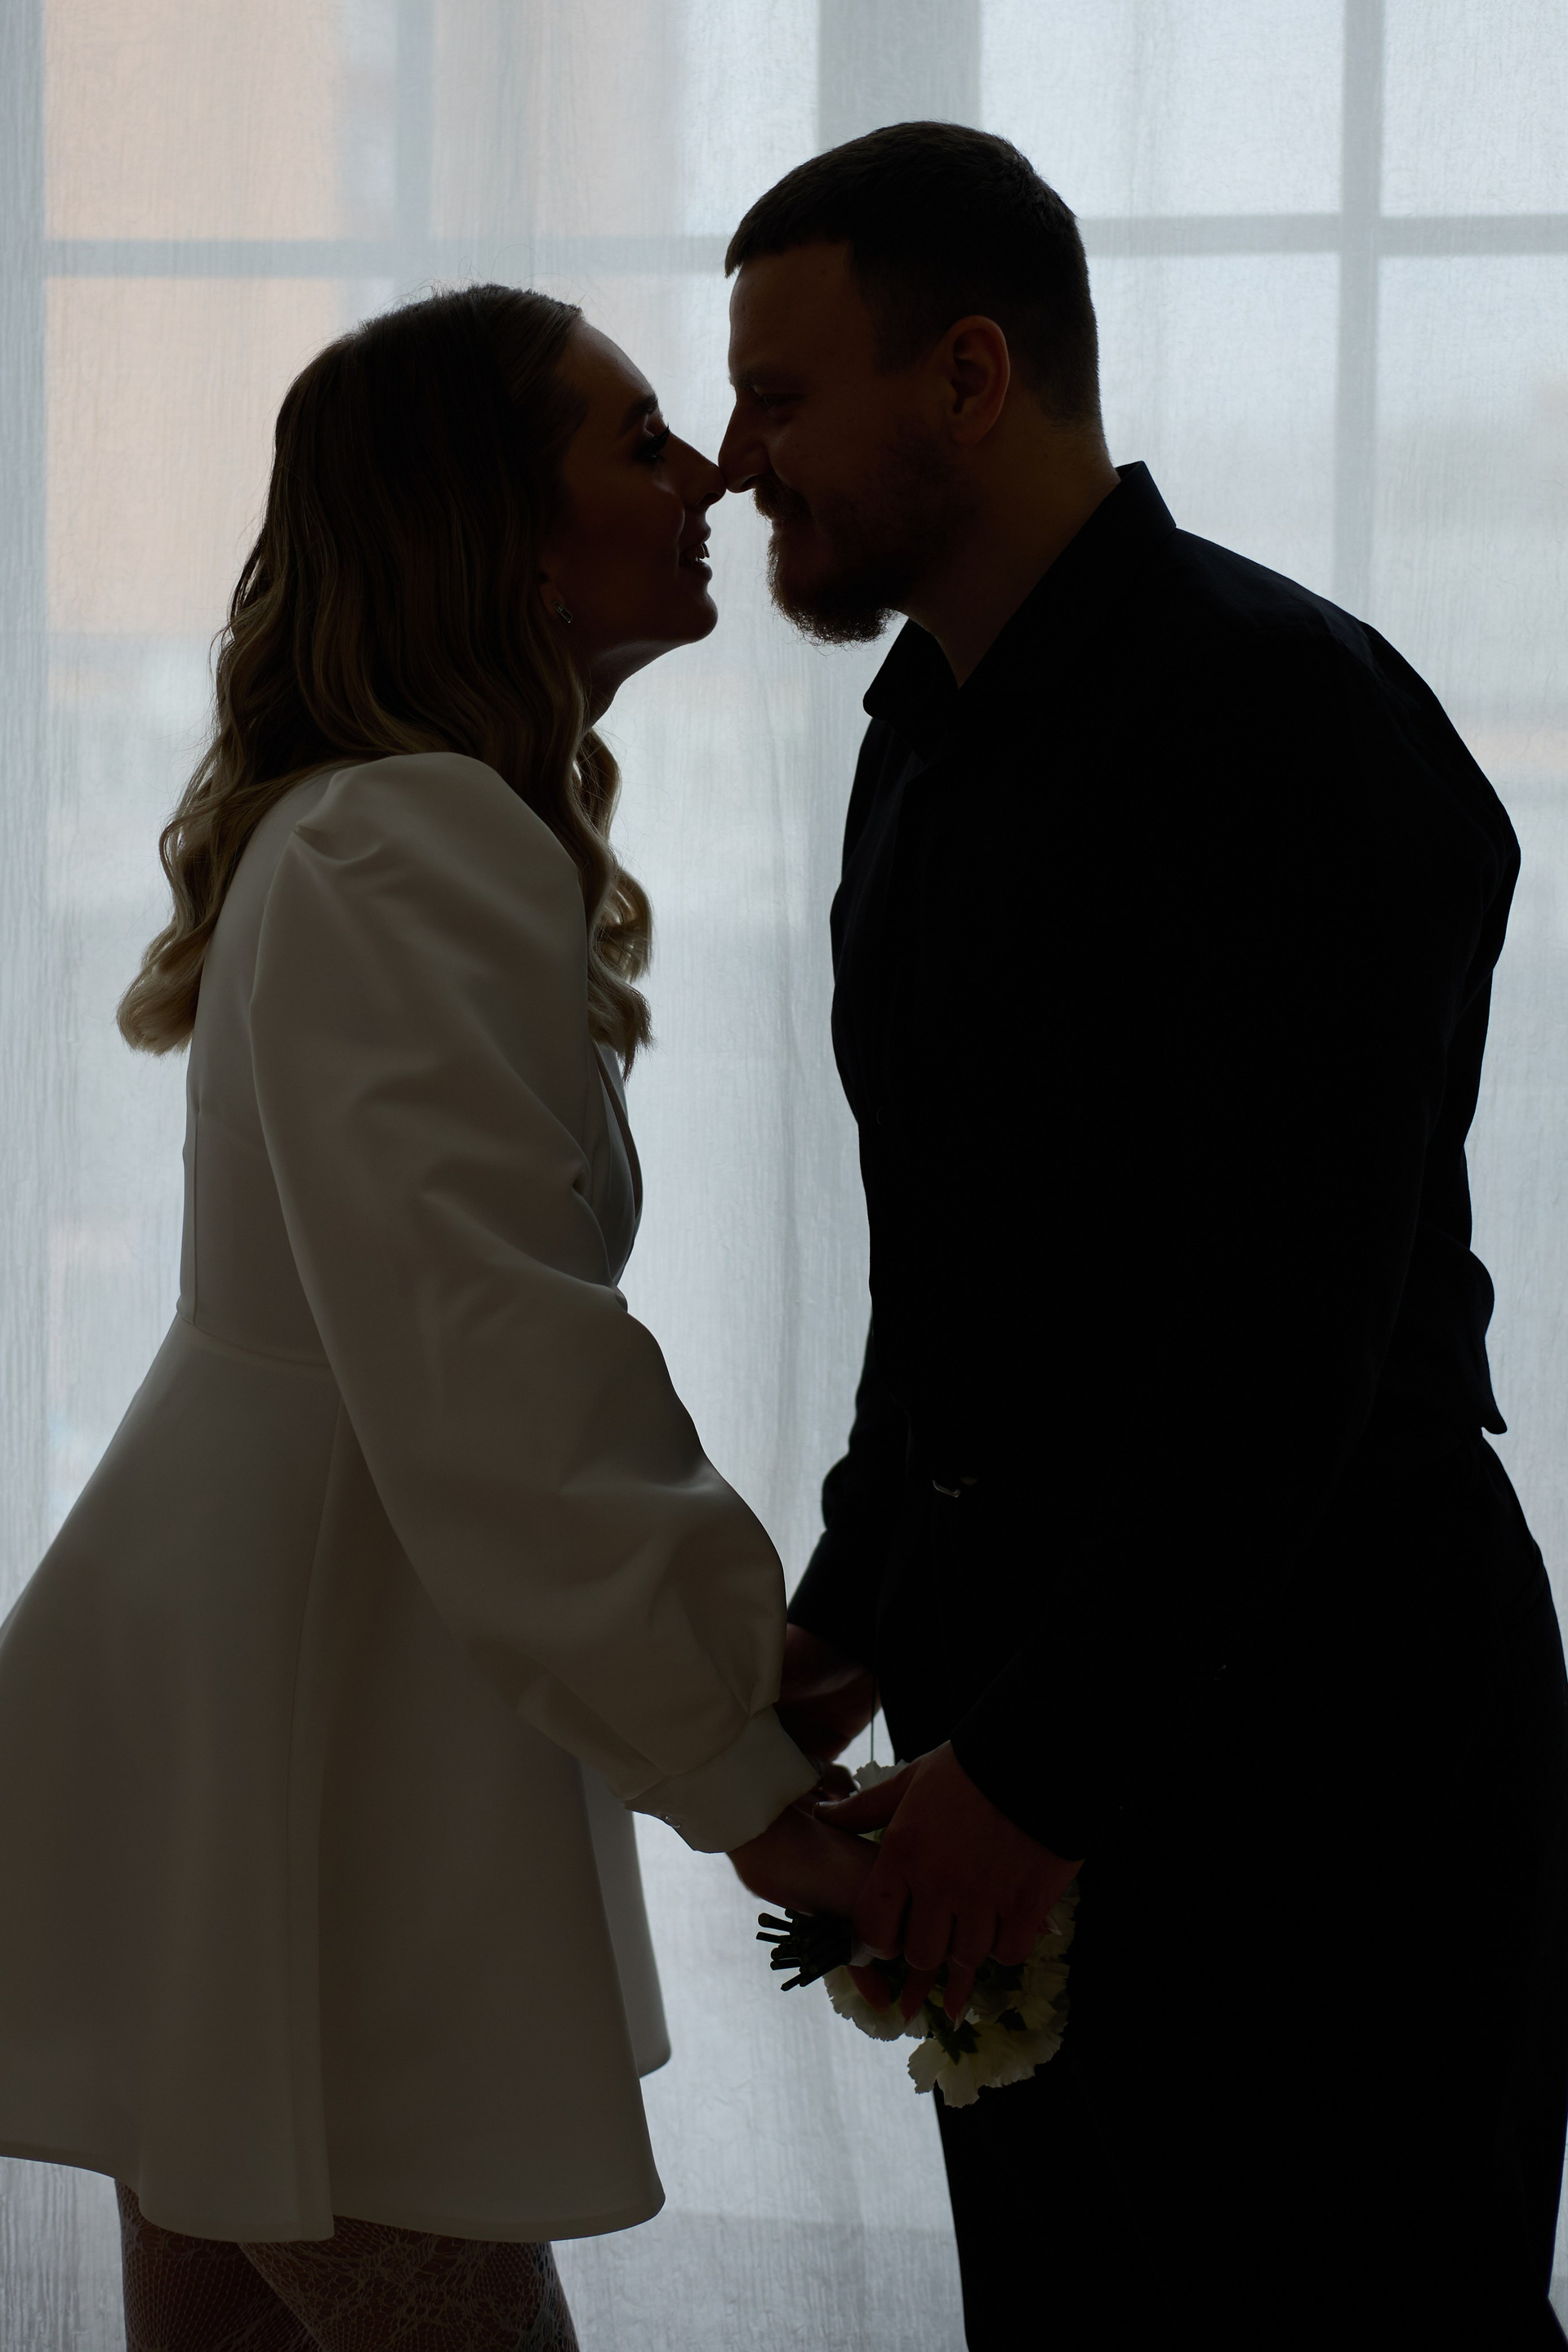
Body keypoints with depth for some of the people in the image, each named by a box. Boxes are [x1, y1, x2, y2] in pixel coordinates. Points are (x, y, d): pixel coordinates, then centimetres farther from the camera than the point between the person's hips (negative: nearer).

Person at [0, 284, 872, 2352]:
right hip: (290, 1737, -10)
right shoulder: (411, 855, -18)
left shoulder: (408, 826, 16)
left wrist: (743, 1676, 16)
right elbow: (492, 1372, -24)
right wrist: (745, 1775, -21)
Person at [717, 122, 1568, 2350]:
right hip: (1026, 1703, 9)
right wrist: (855, 1615, 11)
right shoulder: (928, 740, 13)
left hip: (1309, 1723, -9)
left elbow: (1294, 1326, -22)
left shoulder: (1277, 715, -16)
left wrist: (1041, 1767, -21)